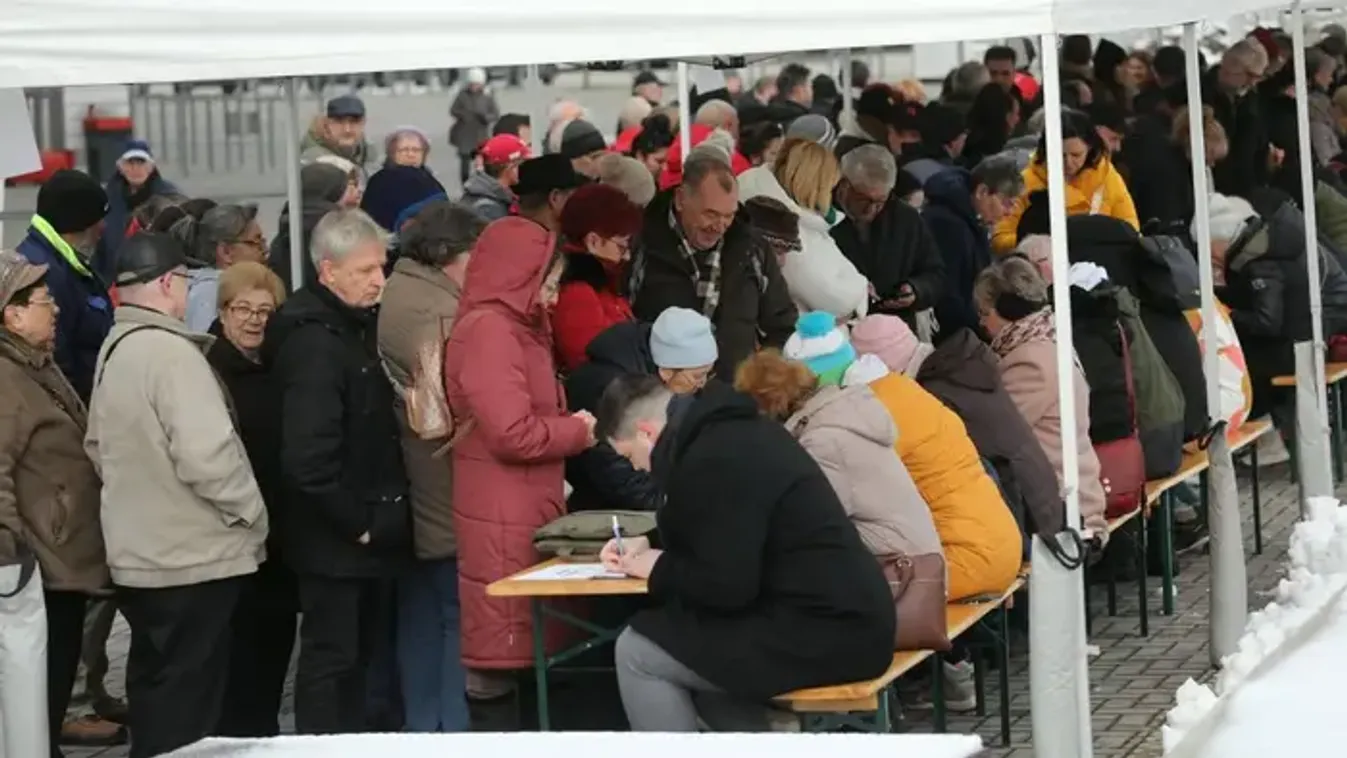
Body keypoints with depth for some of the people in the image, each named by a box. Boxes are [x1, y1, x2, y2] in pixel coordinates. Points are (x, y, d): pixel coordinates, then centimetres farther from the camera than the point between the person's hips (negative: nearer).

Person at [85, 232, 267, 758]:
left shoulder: (114, 349, 8)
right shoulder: (170, 351, -20)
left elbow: (98, 448, 17)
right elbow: (207, 455, -25)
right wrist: (252, 514, -11)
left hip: (138, 554, 9)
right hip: (194, 557, -9)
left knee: (154, 686, 18)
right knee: (188, 702, -1)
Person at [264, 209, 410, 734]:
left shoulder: (356, 326, 11)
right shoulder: (314, 342, -20)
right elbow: (308, 459, -27)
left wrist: (381, 518, 10)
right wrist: (358, 524, -19)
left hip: (368, 536, 9)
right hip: (335, 543, -9)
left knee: (358, 656, 16)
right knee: (330, 661, -1)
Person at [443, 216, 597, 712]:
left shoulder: (512, 327, 16)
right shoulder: (488, 330, -16)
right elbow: (513, 434, -22)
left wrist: (570, 426, 7)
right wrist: (579, 431, -7)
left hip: (522, 512, 10)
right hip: (501, 520, -10)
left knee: (514, 644, 11)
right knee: (503, 648, -7)